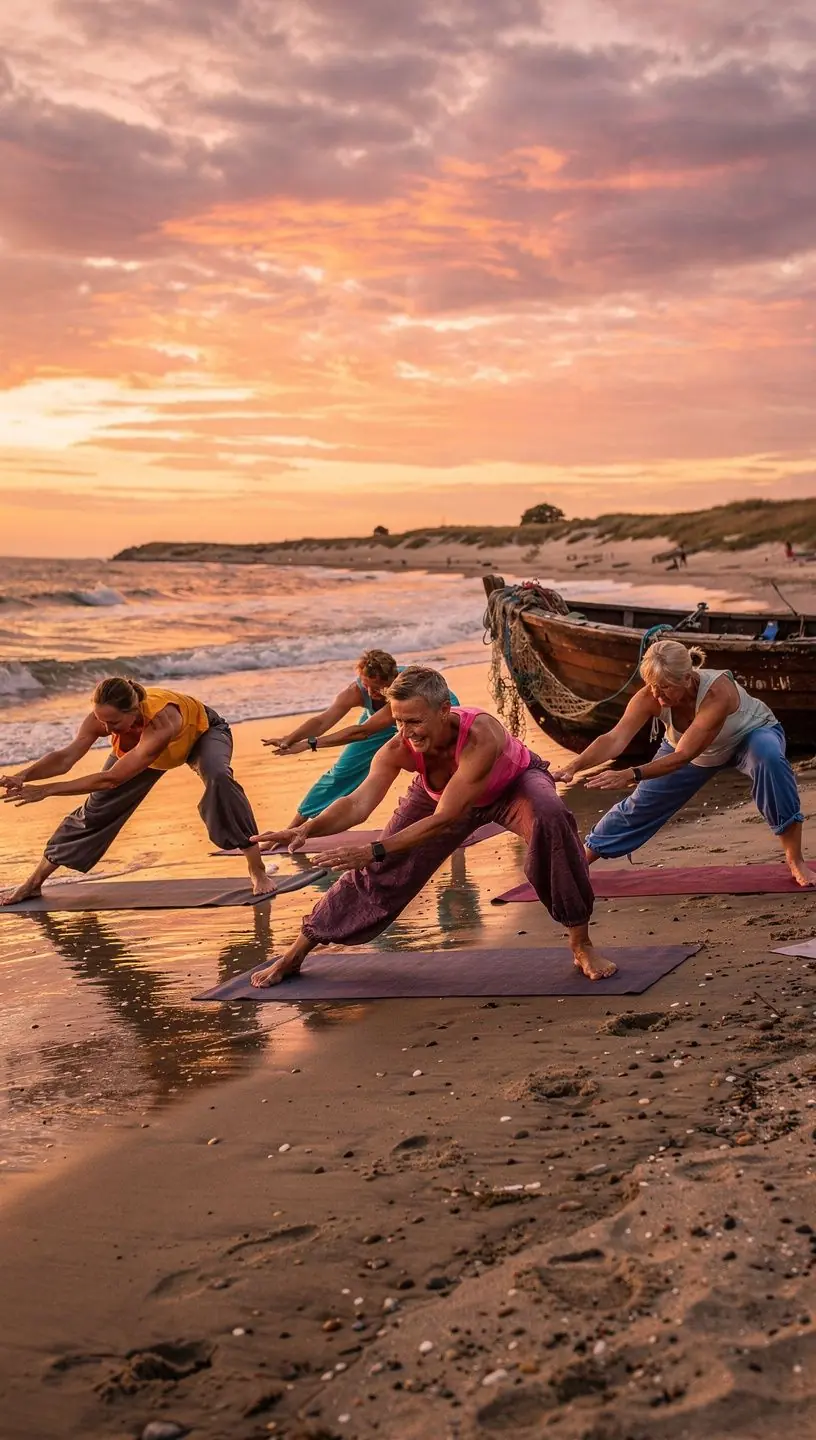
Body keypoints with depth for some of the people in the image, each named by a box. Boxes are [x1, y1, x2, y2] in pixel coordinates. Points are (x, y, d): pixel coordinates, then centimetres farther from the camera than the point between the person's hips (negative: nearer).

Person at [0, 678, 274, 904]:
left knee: (219, 777, -36)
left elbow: (112, 778, -51)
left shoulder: (161, 721, -49)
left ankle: (257, 870, -24)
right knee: (99, 804, 1)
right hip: (141, 743, 4)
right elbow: (66, 757, -42)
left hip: (201, 731, -4)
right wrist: (24, 776, -61)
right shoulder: (102, 718, -35)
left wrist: (46, 790, -53)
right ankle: (35, 881, 15)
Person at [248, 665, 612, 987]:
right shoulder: (398, 749, -32)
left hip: (512, 784, -3)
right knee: (383, 869, 0)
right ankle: (297, 952, 17)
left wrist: (375, 850, -49)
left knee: (551, 817, -36)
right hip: (442, 793, 4)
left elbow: (444, 819, -45)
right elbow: (358, 804, -37)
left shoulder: (480, 736, -46)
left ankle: (581, 945, -23)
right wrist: (308, 829, -57)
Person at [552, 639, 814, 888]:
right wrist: (573, 767, -56)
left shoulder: (717, 691, -44)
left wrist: (630, 775, -55)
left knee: (769, 757, -37)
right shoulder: (651, 696, -31)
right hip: (688, 746, 4)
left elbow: (683, 756, -45)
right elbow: (615, 740, -40)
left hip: (751, 733, -4)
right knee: (642, 803, 1)